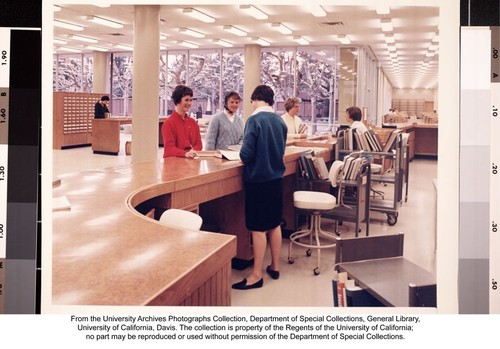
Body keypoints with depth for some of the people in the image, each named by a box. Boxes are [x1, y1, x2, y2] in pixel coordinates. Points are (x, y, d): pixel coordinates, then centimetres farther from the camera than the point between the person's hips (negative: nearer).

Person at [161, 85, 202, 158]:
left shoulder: (193, 122, 13)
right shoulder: (169, 123, -3)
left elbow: (199, 144, 11)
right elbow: (169, 148, -11)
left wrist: (192, 152, -11)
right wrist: (185, 154, -29)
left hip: (191, 159, 4)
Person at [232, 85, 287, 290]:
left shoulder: (255, 120, -15)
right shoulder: (280, 121, 6)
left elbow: (246, 154, -18)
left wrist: (243, 157, 2)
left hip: (258, 179, -7)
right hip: (276, 177, 7)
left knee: (258, 228, -1)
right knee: (275, 223, 16)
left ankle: (257, 275, 6)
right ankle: (275, 266, 27)